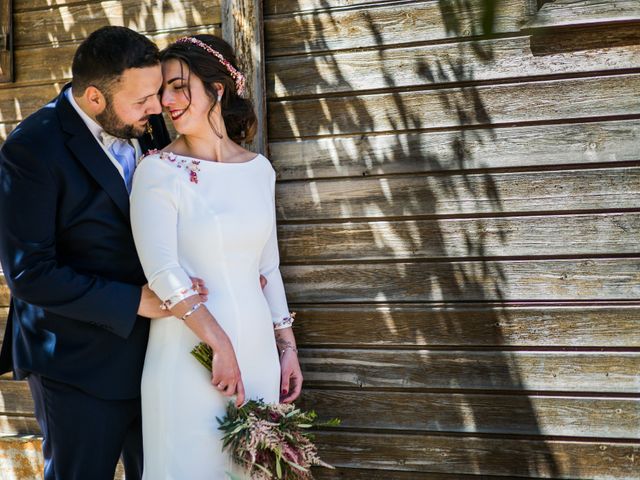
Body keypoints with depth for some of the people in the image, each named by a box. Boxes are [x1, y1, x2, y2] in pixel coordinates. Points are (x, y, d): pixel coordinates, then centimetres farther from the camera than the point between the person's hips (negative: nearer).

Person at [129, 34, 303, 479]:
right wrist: (220, 345, -15)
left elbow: (268, 267, 11)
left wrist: (287, 345, 11)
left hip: (258, 346, 4)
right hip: (190, 351, -4)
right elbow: (162, 272, -15)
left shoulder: (259, 168, 5)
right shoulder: (159, 170, -8)